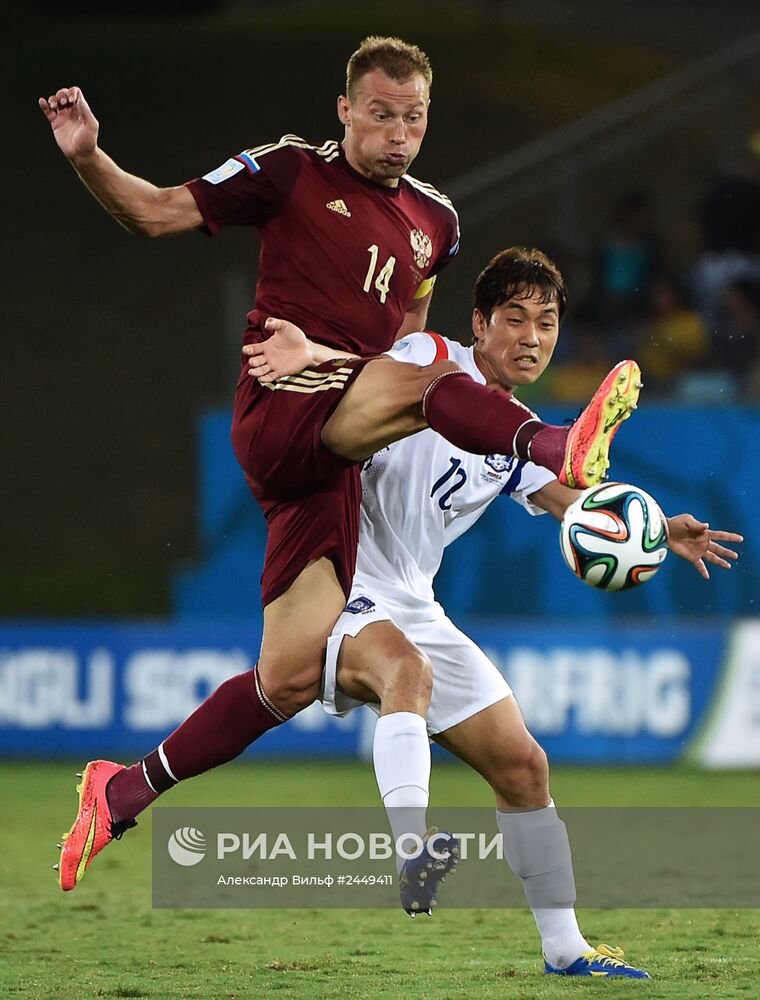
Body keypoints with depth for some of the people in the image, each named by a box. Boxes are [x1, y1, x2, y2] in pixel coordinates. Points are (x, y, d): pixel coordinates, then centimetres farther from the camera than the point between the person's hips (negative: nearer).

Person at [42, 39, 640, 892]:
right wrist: (87, 158, -15)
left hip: (334, 456, 6)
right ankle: (564, 449, -61)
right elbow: (156, 213, 0)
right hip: (279, 413, -6)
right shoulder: (291, 172, 2)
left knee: (293, 677, 0)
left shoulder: (434, 221, 18)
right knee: (418, 376, -34)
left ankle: (124, 791, 15)